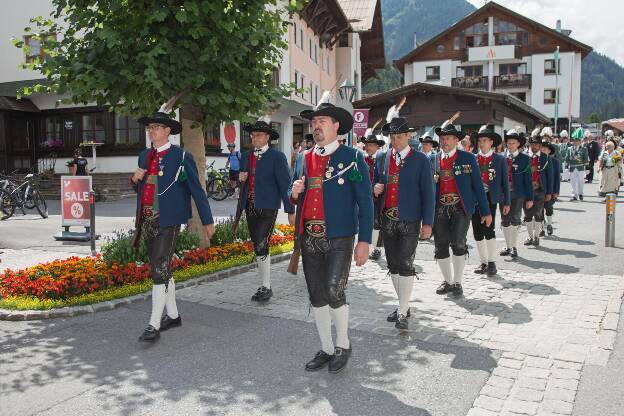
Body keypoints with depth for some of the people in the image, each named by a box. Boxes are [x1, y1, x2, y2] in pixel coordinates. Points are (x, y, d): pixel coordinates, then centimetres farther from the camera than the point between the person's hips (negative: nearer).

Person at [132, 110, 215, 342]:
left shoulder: (181, 157, -6)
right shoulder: (145, 156, 14)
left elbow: (196, 190, -4)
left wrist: (208, 221, -3)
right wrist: (135, 180, 0)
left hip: (167, 221, -7)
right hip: (147, 220, 7)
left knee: (160, 270, -12)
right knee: (161, 270, 14)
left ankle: (154, 325, -8)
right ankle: (173, 315, 28)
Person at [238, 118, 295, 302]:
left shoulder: (277, 157, -6)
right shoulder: (246, 156, 12)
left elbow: (285, 184, -8)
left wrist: (290, 211, -10)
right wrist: (241, 178, -1)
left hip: (267, 208, -6)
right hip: (250, 207, 6)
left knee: (261, 246, -13)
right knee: (257, 247, 10)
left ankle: (266, 287, -2)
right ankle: (264, 285, 20)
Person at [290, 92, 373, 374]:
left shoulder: (352, 157, -3)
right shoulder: (304, 159, 13)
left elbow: (365, 202, -5)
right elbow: (294, 198, 21)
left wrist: (364, 241, -12)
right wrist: (294, 194, -4)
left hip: (339, 239, -5)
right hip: (309, 239, 5)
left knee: (334, 292, -12)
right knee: (316, 296, 10)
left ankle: (343, 345, 13)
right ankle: (326, 349, 26)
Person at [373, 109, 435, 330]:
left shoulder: (420, 160, -2)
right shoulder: (383, 158, 9)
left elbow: (428, 193, -3)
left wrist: (427, 222, -9)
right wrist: (376, 188, -5)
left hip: (409, 221, -5)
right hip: (387, 220, 5)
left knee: (405, 265, -6)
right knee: (393, 264, 11)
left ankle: (402, 313, 1)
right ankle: (403, 304, 26)